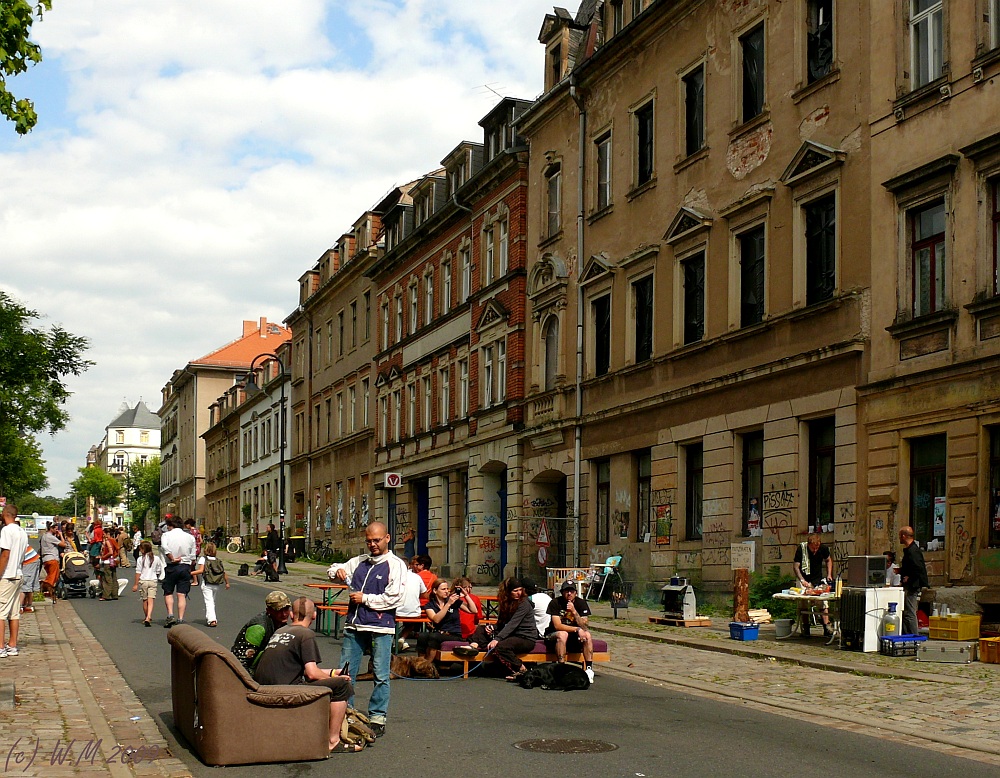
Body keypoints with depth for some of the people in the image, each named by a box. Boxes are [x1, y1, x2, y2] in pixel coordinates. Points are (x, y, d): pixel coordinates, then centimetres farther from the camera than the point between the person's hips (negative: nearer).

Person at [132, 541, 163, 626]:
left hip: (143, 581, -1)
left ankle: (146, 617, 25)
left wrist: (136, 584, 0)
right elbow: (159, 571, 10)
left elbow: (138, 572, -5)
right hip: (153, 581, 1)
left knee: (145, 600, 13)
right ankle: (148, 617, -25)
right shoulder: (157, 559, 3)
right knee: (151, 600, -8)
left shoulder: (140, 559, -4)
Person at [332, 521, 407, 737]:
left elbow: (394, 598, -10)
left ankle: (377, 718, 8)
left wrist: (365, 599, -8)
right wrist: (338, 572, 2)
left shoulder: (395, 565, -2)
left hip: (380, 627, -6)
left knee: (380, 675, 0)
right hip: (354, 624, 6)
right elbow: (341, 570, 26)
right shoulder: (360, 561, 16)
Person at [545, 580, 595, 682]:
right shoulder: (555, 603, -14)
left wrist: (574, 612, -30)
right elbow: (557, 626, -23)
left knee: (587, 635, -24)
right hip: (554, 635, -4)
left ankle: (589, 669, -27)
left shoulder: (581, 603, -6)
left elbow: (583, 627, -16)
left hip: (574, 636, 4)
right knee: (562, 634, -36)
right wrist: (577, 629, -30)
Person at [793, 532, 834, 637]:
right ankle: (805, 628, 2)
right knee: (804, 603, -7)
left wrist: (829, 574, 2)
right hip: (805, 579, -2)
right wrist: (802, 580, -26)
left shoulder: (823, 548, -8)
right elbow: (795, 566, -14)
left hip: (819, 579, 2)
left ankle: (826, 627, -4)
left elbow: (828, 560, 13)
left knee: (823, 601, -7)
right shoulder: (801, 549, -17)